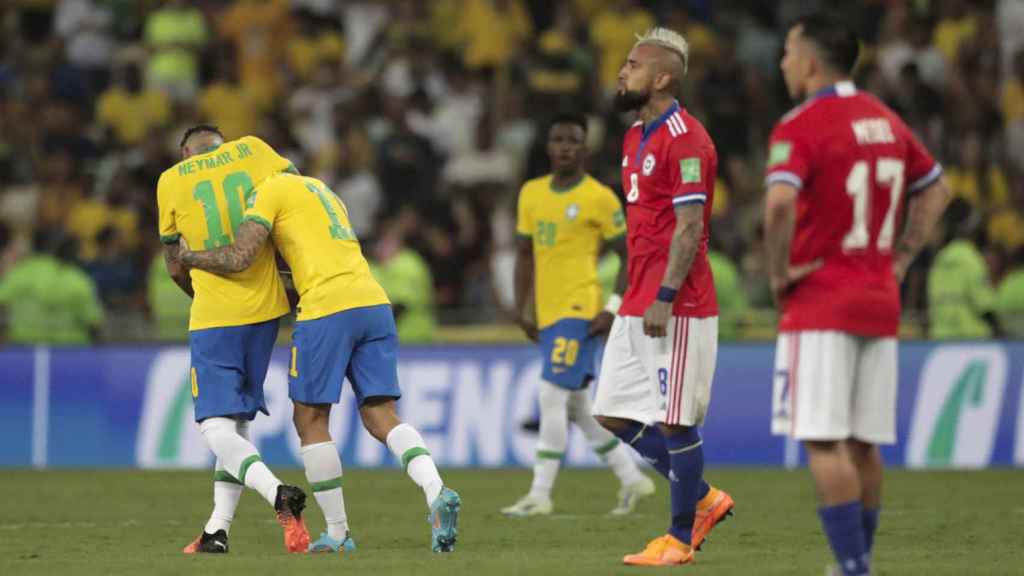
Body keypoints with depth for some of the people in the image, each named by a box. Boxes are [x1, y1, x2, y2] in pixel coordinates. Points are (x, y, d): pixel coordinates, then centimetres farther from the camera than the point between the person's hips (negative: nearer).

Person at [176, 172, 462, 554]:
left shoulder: (269, 192, 4)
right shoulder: (321, 191, 30)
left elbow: (239, 259, -6)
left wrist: (188, 257, 9)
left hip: (328, 308, -7)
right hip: (375, 305, 7)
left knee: (310, 420, 6)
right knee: (381, 417, 6)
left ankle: (337, 533, 7)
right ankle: (437, 492, -17)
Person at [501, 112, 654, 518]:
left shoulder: (599, 198, -6)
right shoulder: (531, 193, 12)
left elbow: (630, 255, -2)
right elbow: (525, 254, 19)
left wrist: (614, 309, -11)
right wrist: (522, 309, 11)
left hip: (579, 312, -7)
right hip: (547, 314, 7)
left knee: (552, 397, -14)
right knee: (576, 407, 12)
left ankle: (540, 495, -12)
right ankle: (632, 480, 24)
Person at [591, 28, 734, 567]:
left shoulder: (684, 139, -14)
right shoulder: (636, 137, 16)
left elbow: (689, 226, -19)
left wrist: (664, 297, -22)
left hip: (675, 307, -10)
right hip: (639, 303, 10)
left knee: (674, 421, -4)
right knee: (614, 415, 10)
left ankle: (681, 537, 5)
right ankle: (702, 499, 21)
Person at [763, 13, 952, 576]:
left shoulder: (801, 127, -11)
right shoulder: (885, 120, 13)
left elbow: (780, 204, -27)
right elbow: (935, 190, 24)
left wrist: (778, 272, -13)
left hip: (821, 303, -7)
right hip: (880, 302, 7)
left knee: (823, 441, -8)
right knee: (862, 443, 12)